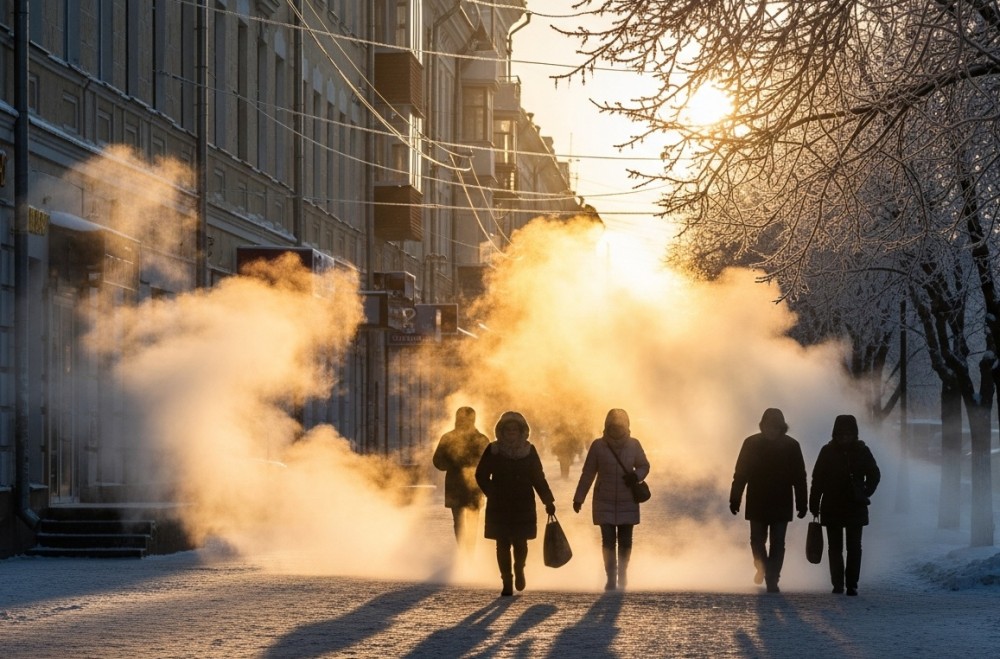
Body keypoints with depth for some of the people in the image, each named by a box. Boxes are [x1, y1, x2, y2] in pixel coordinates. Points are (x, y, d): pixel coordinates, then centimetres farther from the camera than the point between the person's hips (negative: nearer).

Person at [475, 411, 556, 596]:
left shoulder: (529, 451, 4)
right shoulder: (493, 451, 1)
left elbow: (538, 478, 5)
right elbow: (481, 475, 5)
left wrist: (548, 501, -1)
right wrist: (494, 494, -4)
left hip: (523, 506, 0)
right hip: (499, 508, 0)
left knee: (520, 543, -3)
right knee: (503, 545, -2)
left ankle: (519, 570, 27)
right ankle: (506, 582, 5)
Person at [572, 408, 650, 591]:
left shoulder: (633, 445, -2)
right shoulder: (598, 446, -6)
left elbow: (644, 466, 11)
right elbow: (587, 473, 1)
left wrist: (636, 476, -12)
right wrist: (579, 498, 2)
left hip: (627, 503, 1)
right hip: (605, 503, -1)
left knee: (625, 542, 5)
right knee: (608, 541, -6)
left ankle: (622, 577, 21)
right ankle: (611, 579, -1)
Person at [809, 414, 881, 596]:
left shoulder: (862, 451, 1)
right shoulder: (828, 451, -1)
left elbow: (874, 475, 14)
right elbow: (817, 479, 0)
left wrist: (865, 494, 3)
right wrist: (814, 504, -4)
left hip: (855, 507, 0)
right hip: (832, 508, 0)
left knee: (854, 548, -2)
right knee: (835, 548, 2)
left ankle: (852, 584, 1)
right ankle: (837, 584, 8)